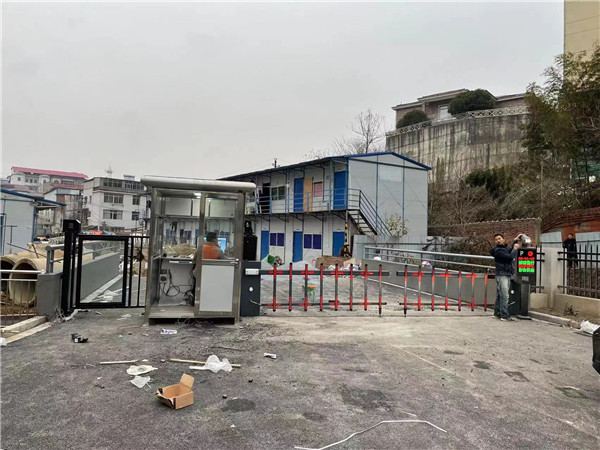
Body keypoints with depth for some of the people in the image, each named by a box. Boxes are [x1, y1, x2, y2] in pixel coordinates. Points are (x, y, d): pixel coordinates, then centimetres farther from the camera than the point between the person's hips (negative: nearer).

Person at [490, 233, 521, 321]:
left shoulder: (505, 247, 16)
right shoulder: (498, 250, -12)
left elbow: (510, 251, 37)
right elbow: (510, 257, -20)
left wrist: (515, 241, 30)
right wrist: (515, 248, -5)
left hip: (507, 275, 9)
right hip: (501, 275, -9)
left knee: (500, 295, 11)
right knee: (504, 296, -12)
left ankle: (497, 313, 17)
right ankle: (504, 315, -11)